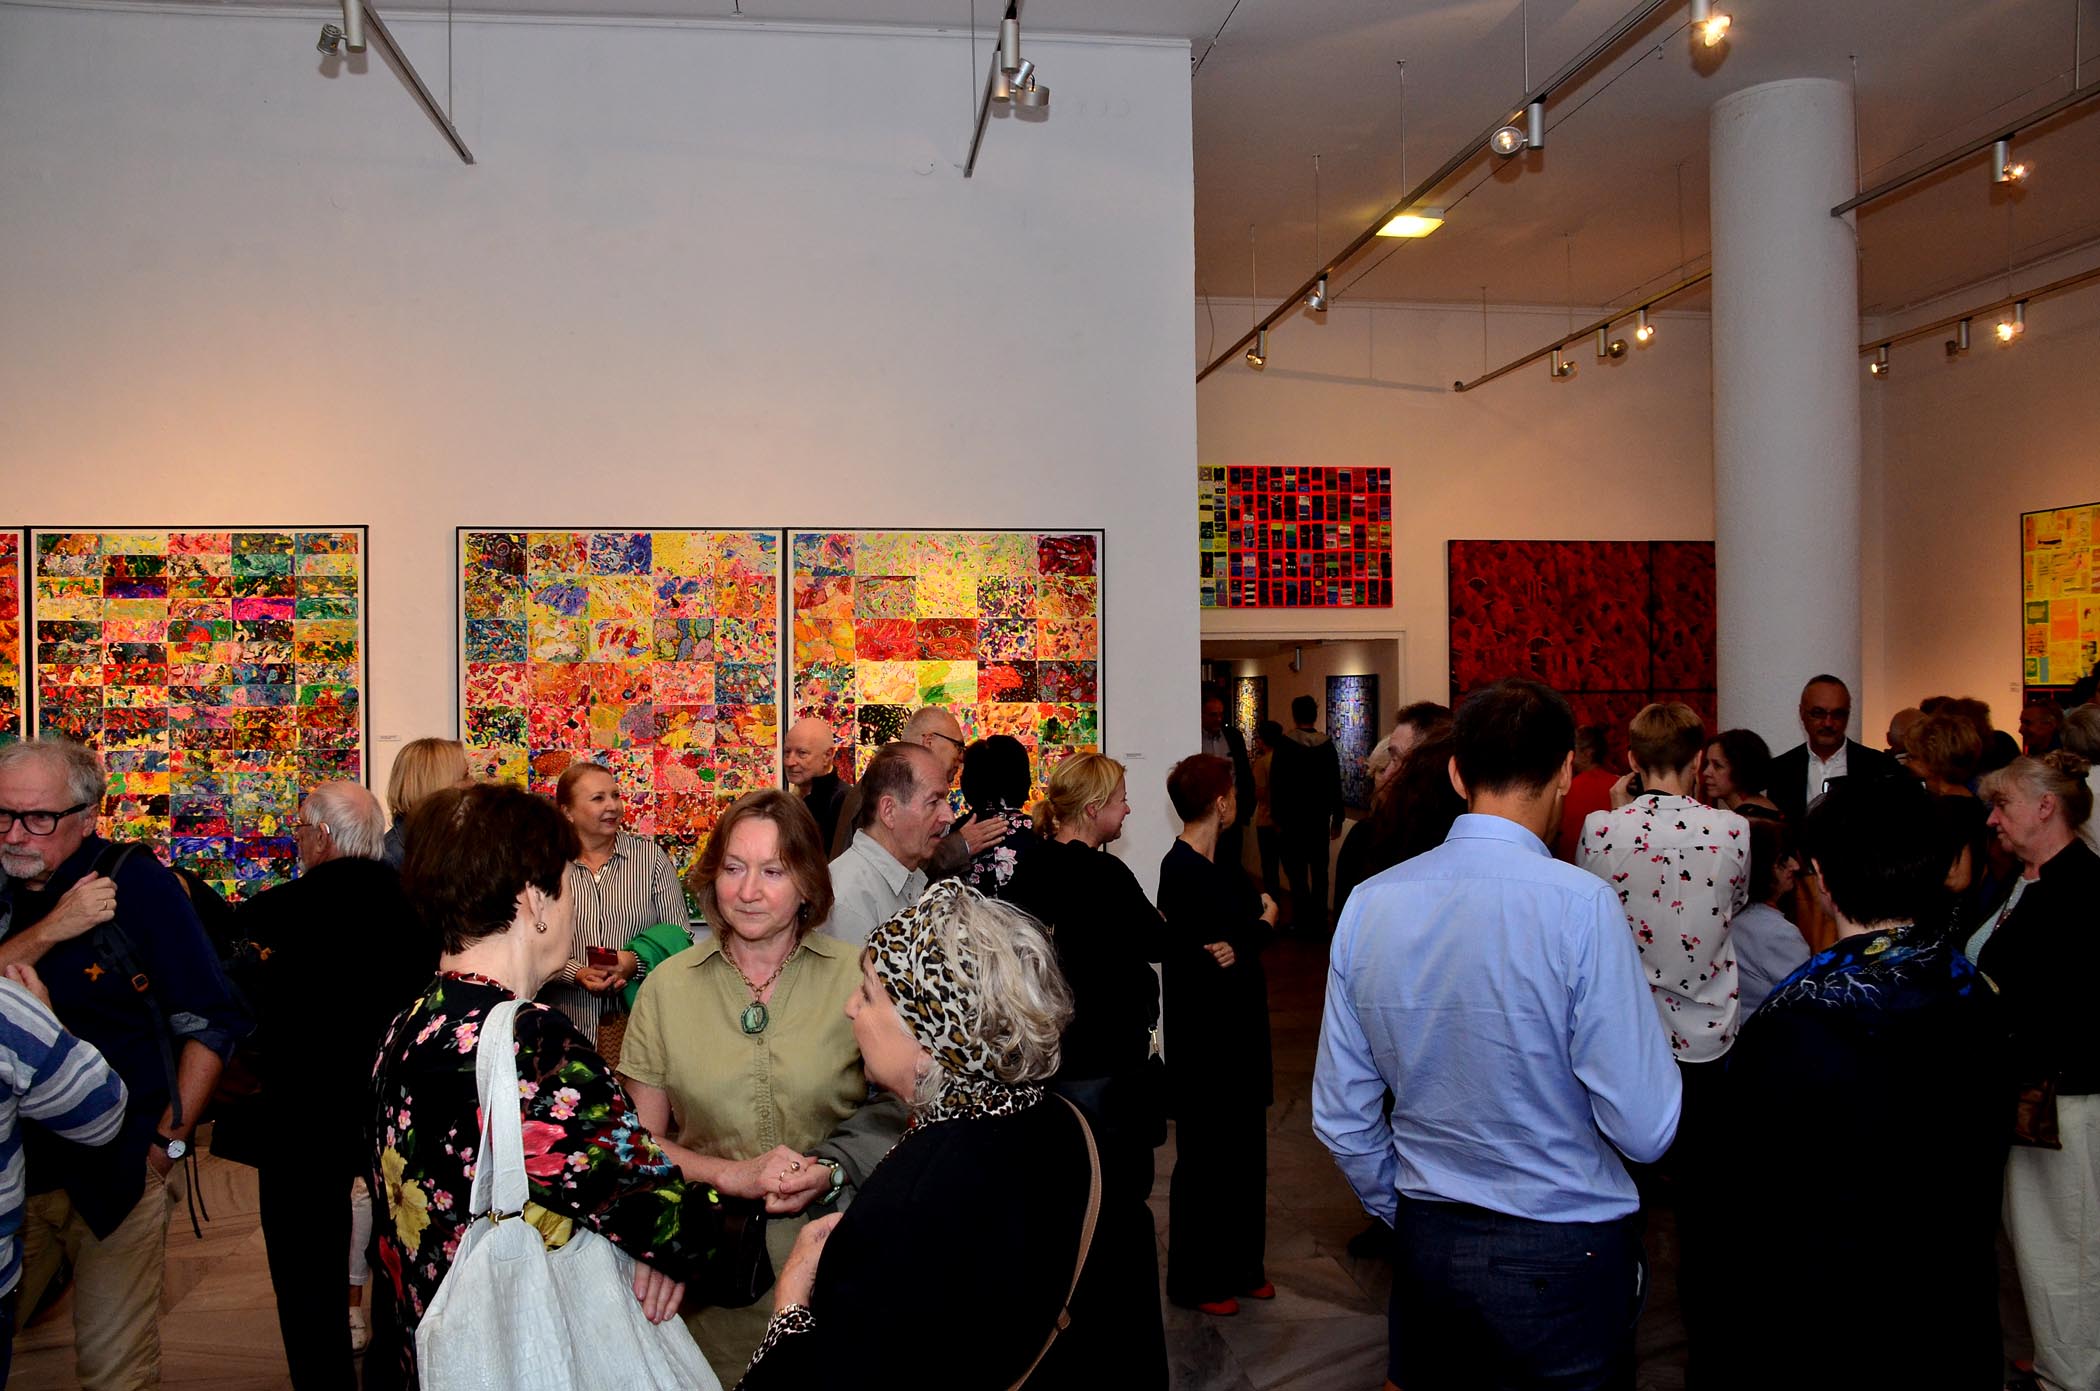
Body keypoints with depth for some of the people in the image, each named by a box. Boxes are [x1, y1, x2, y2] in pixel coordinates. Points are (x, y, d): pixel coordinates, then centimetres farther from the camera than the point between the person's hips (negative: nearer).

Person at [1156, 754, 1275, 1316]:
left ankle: (1239, 1266, 31)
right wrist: (1261, 923, -7)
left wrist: (1241, 943, -21)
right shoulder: (1182, 870, -20)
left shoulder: (1212, 864, 10)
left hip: (1237, 1027, 9)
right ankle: (1195, 1280, 19)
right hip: (1203, 1032, -9)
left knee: (1243, 1148, 17)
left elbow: (1258, 910, -1)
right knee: (1206, 1154, 4)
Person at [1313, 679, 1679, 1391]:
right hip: (1566, 1256, -4)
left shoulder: (1369, 902, -4)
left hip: (1425, 1247, 4)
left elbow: (1340, 1118, 2)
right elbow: (1646, 1130, -17)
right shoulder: (1582, 905, -18)